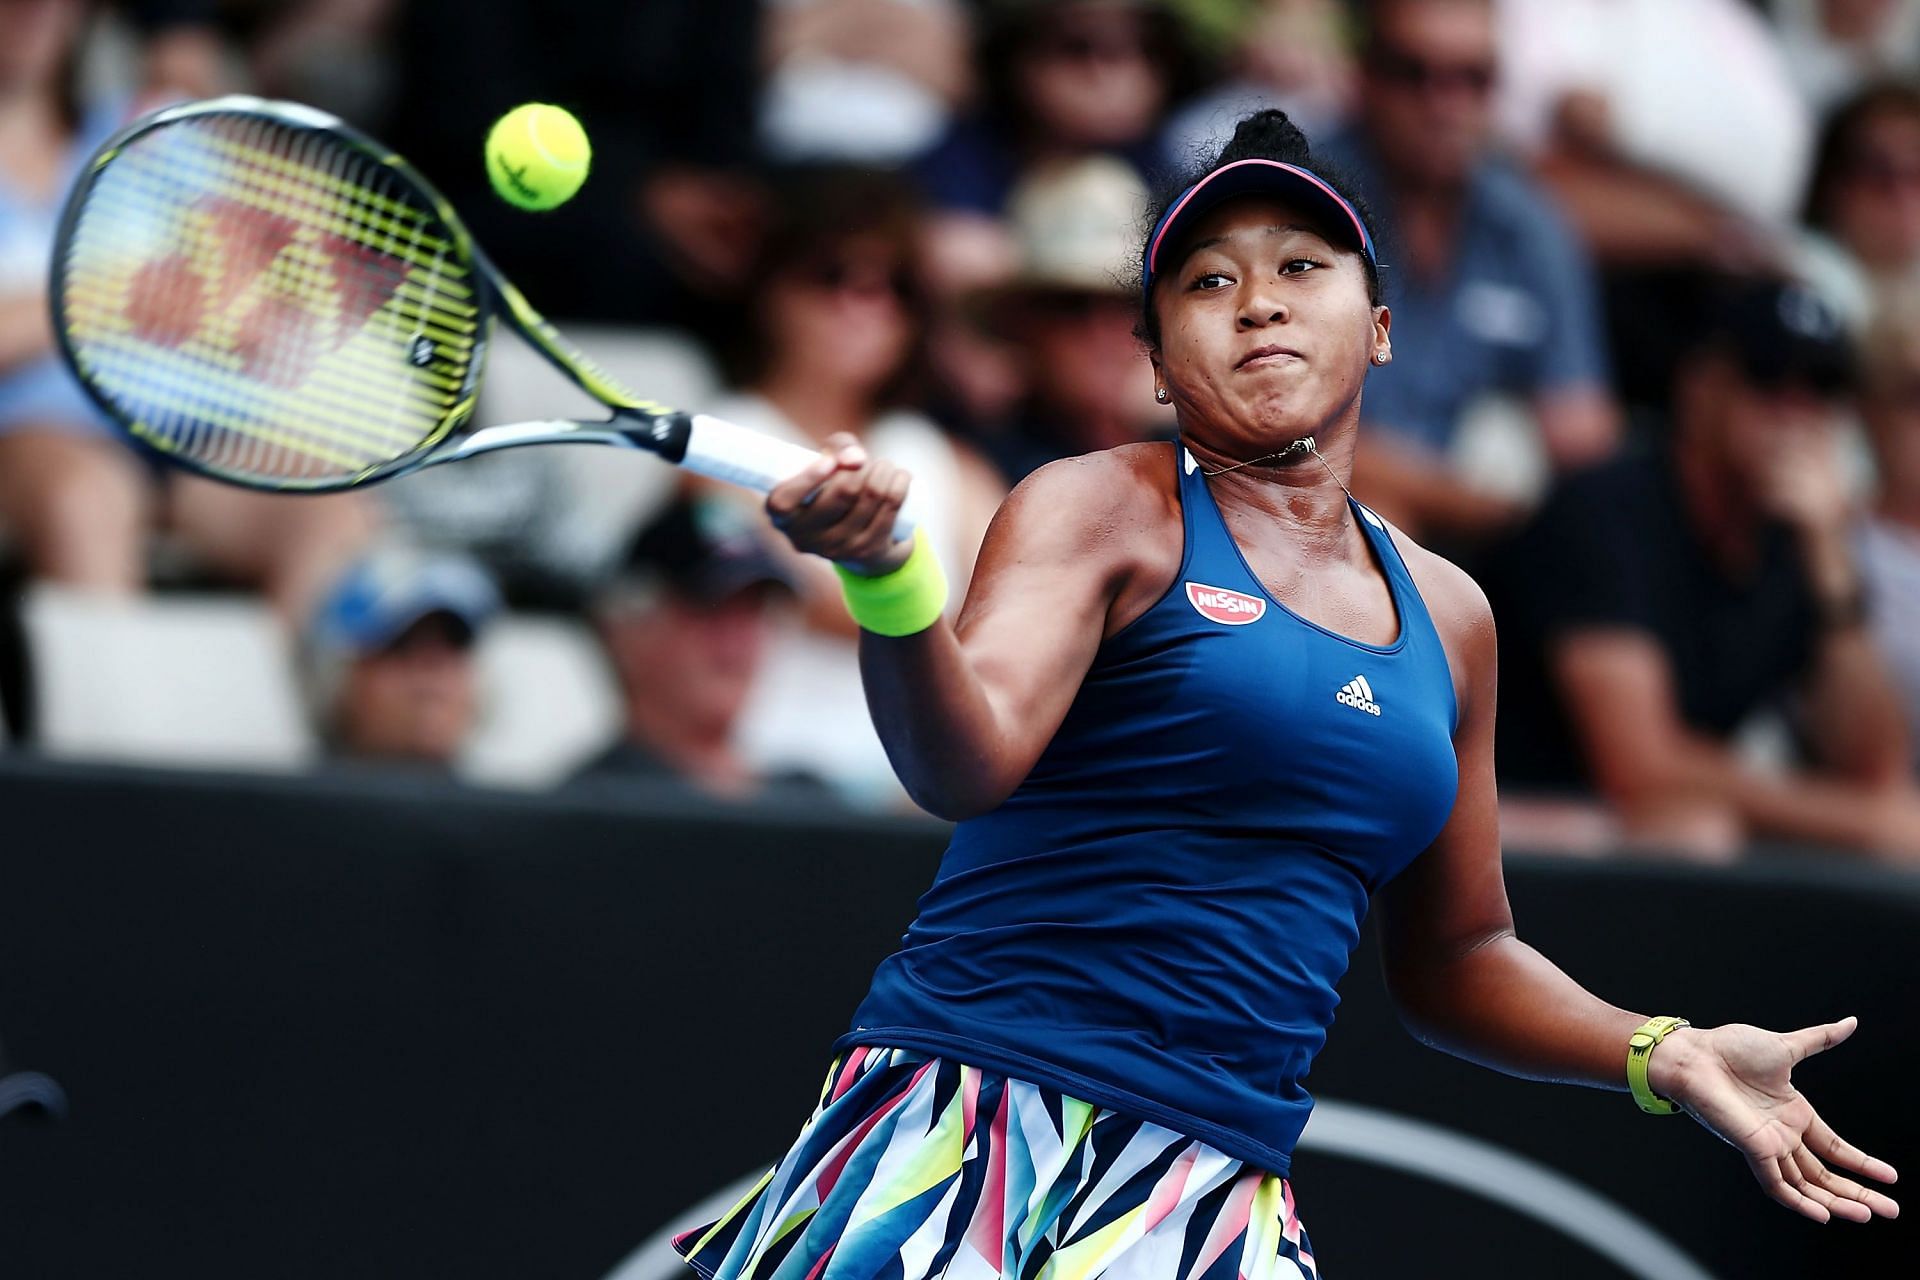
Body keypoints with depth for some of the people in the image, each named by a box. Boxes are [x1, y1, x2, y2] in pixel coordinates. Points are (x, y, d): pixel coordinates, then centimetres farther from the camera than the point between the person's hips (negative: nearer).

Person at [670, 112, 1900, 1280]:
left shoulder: (1448, 615, 15)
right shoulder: (1100, 510, 0)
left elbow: (1450, 954, 25)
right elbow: (967, 759, -19)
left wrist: (1664, 1055, 12)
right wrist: (890, 584, -38)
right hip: (969, 1113, -4)